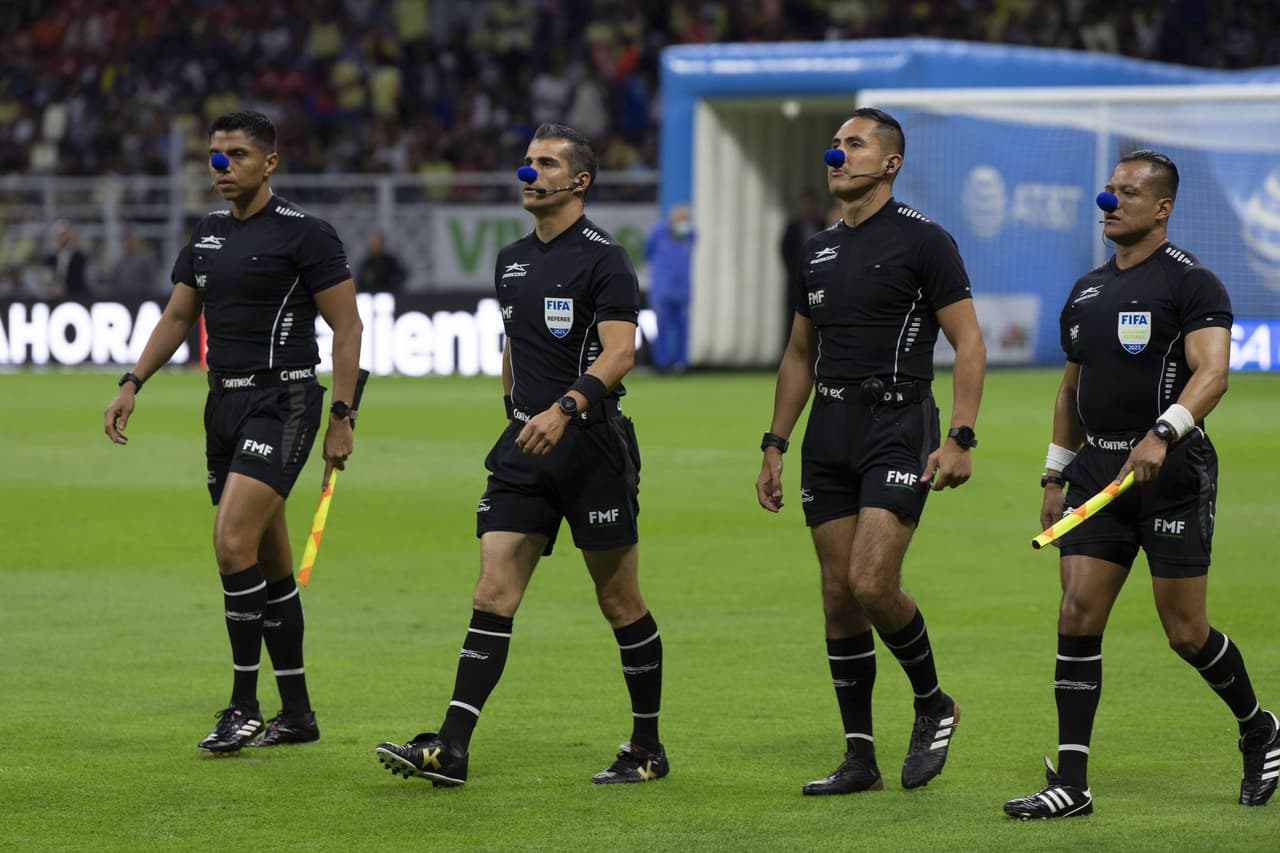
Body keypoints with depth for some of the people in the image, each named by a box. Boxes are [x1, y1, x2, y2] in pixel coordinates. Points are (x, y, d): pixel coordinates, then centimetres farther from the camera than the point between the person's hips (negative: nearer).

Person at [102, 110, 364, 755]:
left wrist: (342, 417, -12)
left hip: (283, 403, -7)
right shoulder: (207, 235, 13)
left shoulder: (306, 235, -8)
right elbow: (177, 317, 20)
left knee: (233, 542, -19)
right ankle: (296, 713, 17)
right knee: (269, 563, 10)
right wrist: (131, 385, 8)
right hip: (225, 404, 7)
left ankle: (244, 708, -12)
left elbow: (347, 327, -7)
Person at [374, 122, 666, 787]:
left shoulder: (603, 258, -8)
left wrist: (564, 409, -30)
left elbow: (619, 352, -18)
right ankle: (450, 749, -10)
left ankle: (648, 749, 16)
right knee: (493, 594, -3)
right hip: (523, 446, 6)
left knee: (619, 601, 3)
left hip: (591, 445, -6)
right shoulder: (511, 261, 14)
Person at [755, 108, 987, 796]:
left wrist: (960, 437, -16)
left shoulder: (923, 241, -5)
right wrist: (774, 444, 17)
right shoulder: (820, 249, 15)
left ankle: (933, 705, 7)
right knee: (839, 596, 3)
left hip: (897, 425, -7)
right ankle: (860, 759, 9)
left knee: (872, 583, -18)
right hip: (828, 431, 7)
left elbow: (969, 343, -7)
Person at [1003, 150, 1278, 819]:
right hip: (1097, 471, 6)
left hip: (1173, 470, -6)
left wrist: (1162, 434, -33)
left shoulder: (1191, 283, -7)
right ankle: (1071, 783, -5)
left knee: (1186, 632, -1)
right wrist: (1055, 476, 19)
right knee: (1077, 618, -5)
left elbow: (1212, 371, -19)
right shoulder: (1086, 292, 15)